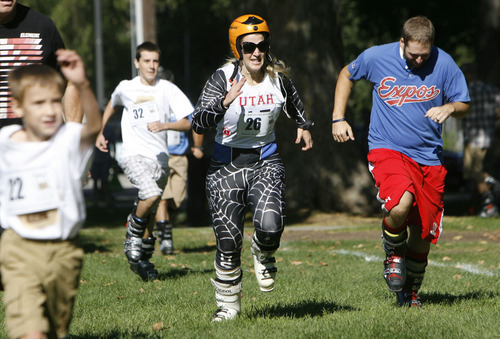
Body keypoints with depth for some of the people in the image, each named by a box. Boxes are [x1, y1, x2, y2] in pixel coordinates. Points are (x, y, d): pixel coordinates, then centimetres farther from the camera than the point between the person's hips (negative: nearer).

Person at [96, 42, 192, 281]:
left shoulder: (168, 90, 2)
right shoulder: (125, 88, 5)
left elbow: (188, 122, -3)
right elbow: (111, 106, 28)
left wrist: (164, 125, -19)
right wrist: (99, 133, 30)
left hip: (159, 158, 2)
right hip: (133, 155, -2)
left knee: (151, 215, 8)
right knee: (151, 194, -28)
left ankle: (143, 259, 24)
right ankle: (132, 234, -4)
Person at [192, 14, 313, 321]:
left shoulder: (277, 77, -3)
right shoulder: (223, 79, -13)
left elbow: (293, 103, 21)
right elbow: (198, 123, -24)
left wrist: (304, 126, 23)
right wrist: (226, 102, -35)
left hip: (265, 161, 1)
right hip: (227, 166, -1)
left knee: (271, 226, -23)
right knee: (228, 242, -1)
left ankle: (263, 255, 15)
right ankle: (228, 303, 21)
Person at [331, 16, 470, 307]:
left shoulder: (444, 64, -6)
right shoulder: (377, 57, -7)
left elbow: (464, 104, 6)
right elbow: (347, 74, 14)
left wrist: (449, 108, -18)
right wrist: (338, 118, 8)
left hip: (429, 157, 2)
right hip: (387, 149, -2)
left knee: (423, 234, 4)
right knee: (399, 206, -31)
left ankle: (411, 291, 31)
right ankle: (394, 256, 2)